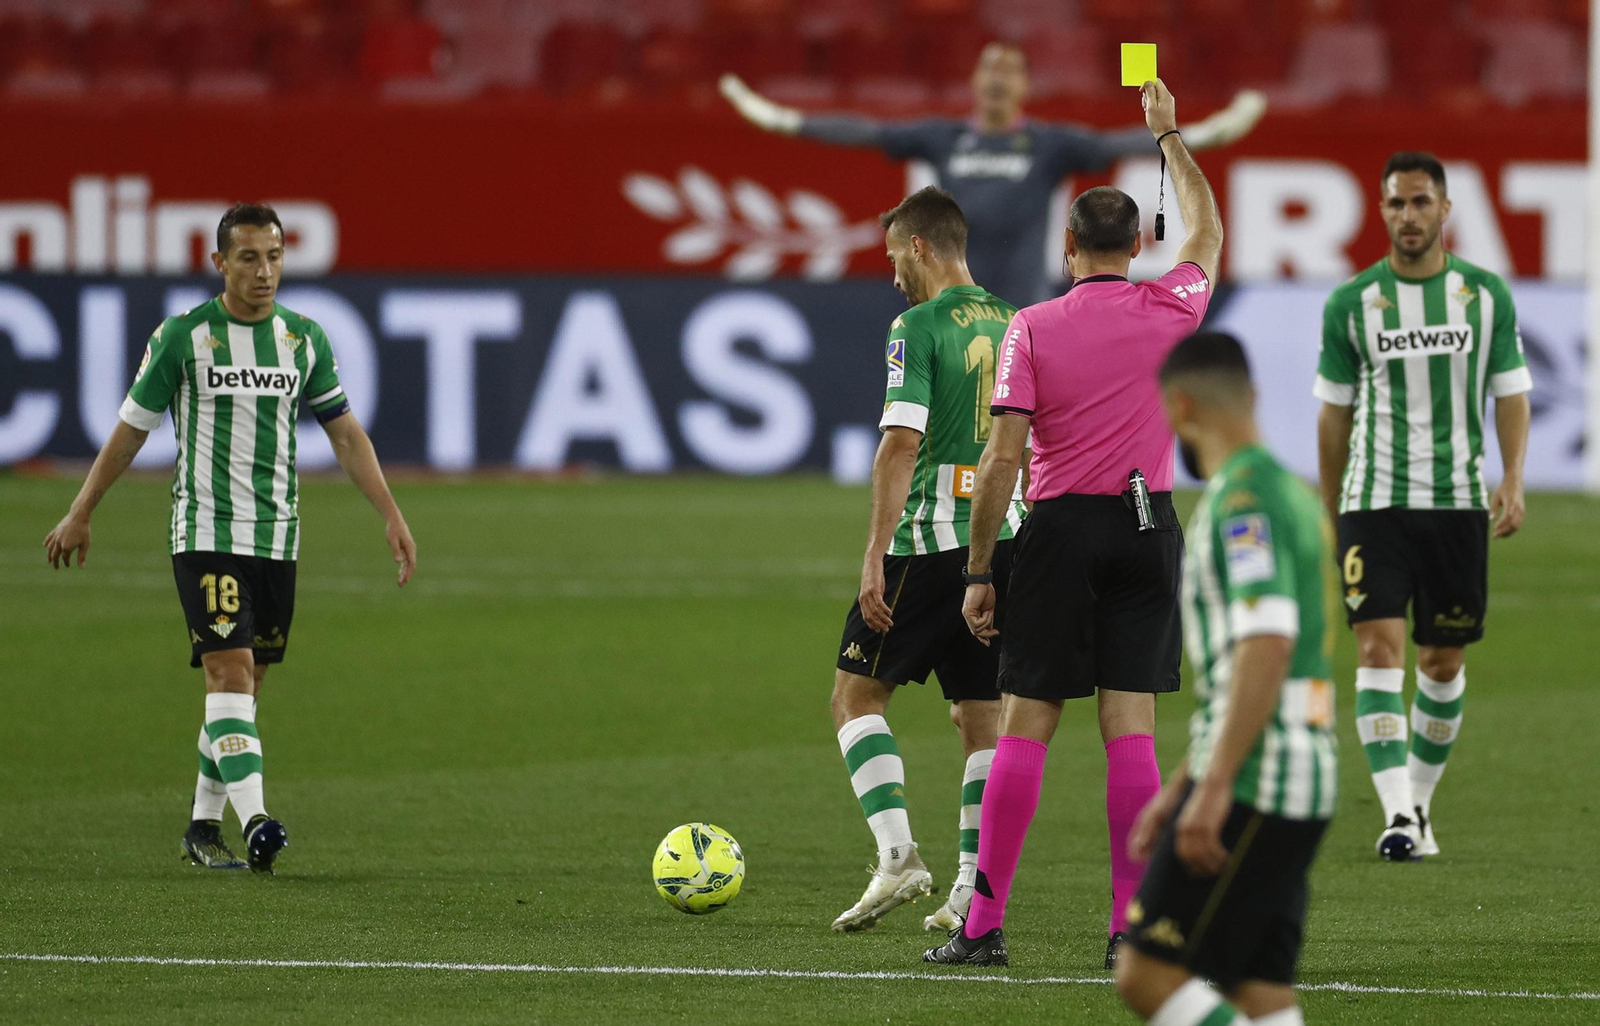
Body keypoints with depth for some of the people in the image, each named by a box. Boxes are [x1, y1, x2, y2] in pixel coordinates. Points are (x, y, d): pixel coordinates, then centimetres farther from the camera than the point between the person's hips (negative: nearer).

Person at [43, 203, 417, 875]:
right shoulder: (182, 336, -4)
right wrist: (79, 516, 9)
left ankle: (204, 826, 20)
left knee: (245, 685, 8)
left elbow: (345, 432, 11)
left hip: (276, 535, 4)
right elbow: (131, 428, 5)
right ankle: (254, 820, -27)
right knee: (229, 671, -17)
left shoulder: (304, 339, 6)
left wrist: (392, 515, 3)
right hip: (205, 532, -4)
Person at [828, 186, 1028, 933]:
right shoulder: (1012, 326, 12)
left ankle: (897, 854, -10)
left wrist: (874, 558, -17)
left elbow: (901, 445, -17)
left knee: (856, 694, 5)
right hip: (1007, 539, 6)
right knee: (982, 721, 9)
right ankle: (973, 892, 4)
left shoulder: (918, 328, -9)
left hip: (932, 541, -6)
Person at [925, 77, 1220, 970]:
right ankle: (1133, 924, -3)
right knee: (1132, 725, 1)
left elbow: (1002, 460, -9)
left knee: (1026, 723, 0)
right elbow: (1209, 232, 24)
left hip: (1061, 529, -2)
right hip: (1149, 527, 2)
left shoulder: (1033, 329, -5)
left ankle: (985, 924, -1)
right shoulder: (1169, 312, 1)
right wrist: (1169, 134, 33)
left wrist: (979, 572, -4)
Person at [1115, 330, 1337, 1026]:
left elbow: (1267, 646, -24)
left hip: (1254, 785, -10)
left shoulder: (1242, 498, -12)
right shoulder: (1292, 493, 20)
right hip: (1299, 787, 10)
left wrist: (1212, 790, -26)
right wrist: (1179, 785, 29)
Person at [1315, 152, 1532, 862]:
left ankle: (1419, 800, 26)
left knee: (1444, 661, 8)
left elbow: (1511, 394, 6)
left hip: (1458, 503, 1)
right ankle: (1397, 815, -21)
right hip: (1373, 502, -1)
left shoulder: (1486, 295, 3)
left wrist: (1514, 481, -10)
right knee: (1379, 647, -15)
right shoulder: (1350, 303, 1)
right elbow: (1334, 411, 9)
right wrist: (1329, 516, 11)